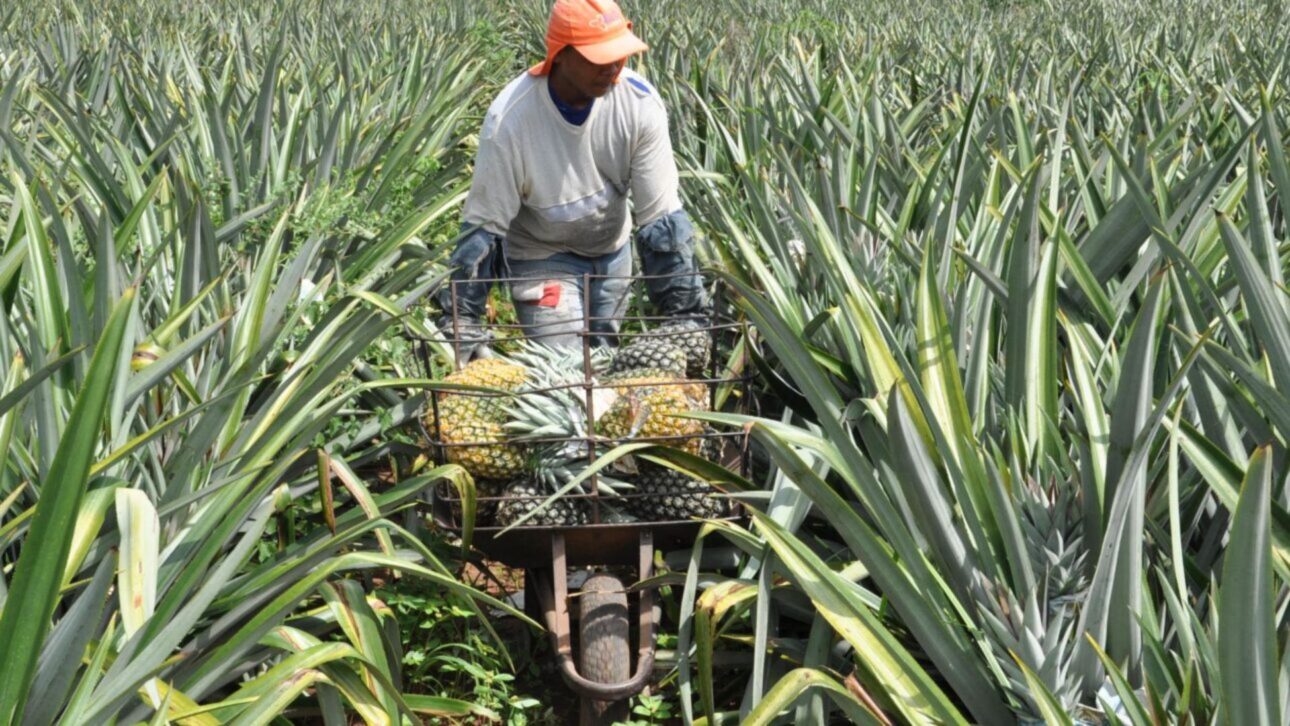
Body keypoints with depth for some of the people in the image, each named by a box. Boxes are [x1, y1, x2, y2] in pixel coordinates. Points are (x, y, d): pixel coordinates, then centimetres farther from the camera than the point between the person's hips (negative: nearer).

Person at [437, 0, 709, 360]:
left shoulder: (640, 102, -22)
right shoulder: (510, 118, -28)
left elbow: (662, 217, -15)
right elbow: (483, 226, -20)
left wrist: (687, 312, -17)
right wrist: (464, 326, -22)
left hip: (613, 251, 3)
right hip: (541, 256, -3)